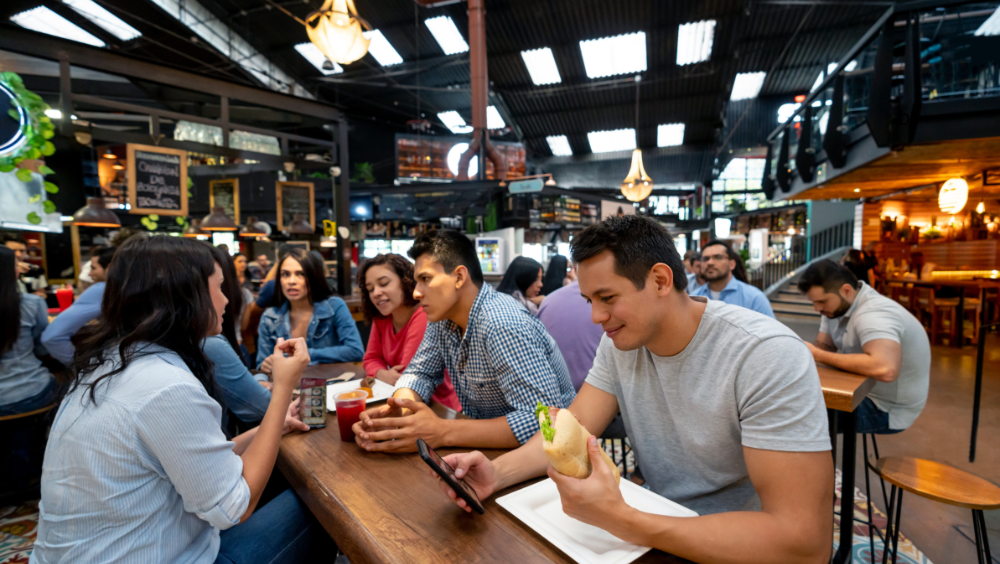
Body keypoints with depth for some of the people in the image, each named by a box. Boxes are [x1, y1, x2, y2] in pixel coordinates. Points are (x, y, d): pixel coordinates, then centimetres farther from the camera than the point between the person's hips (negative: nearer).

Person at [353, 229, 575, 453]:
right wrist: (395, 412, -16)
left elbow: (543, 420, -32)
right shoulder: (442, 317, -3)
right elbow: (420, 373, 5)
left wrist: (443, 433, -32)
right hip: (487, 439, 6)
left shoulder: (502, 326, -28)